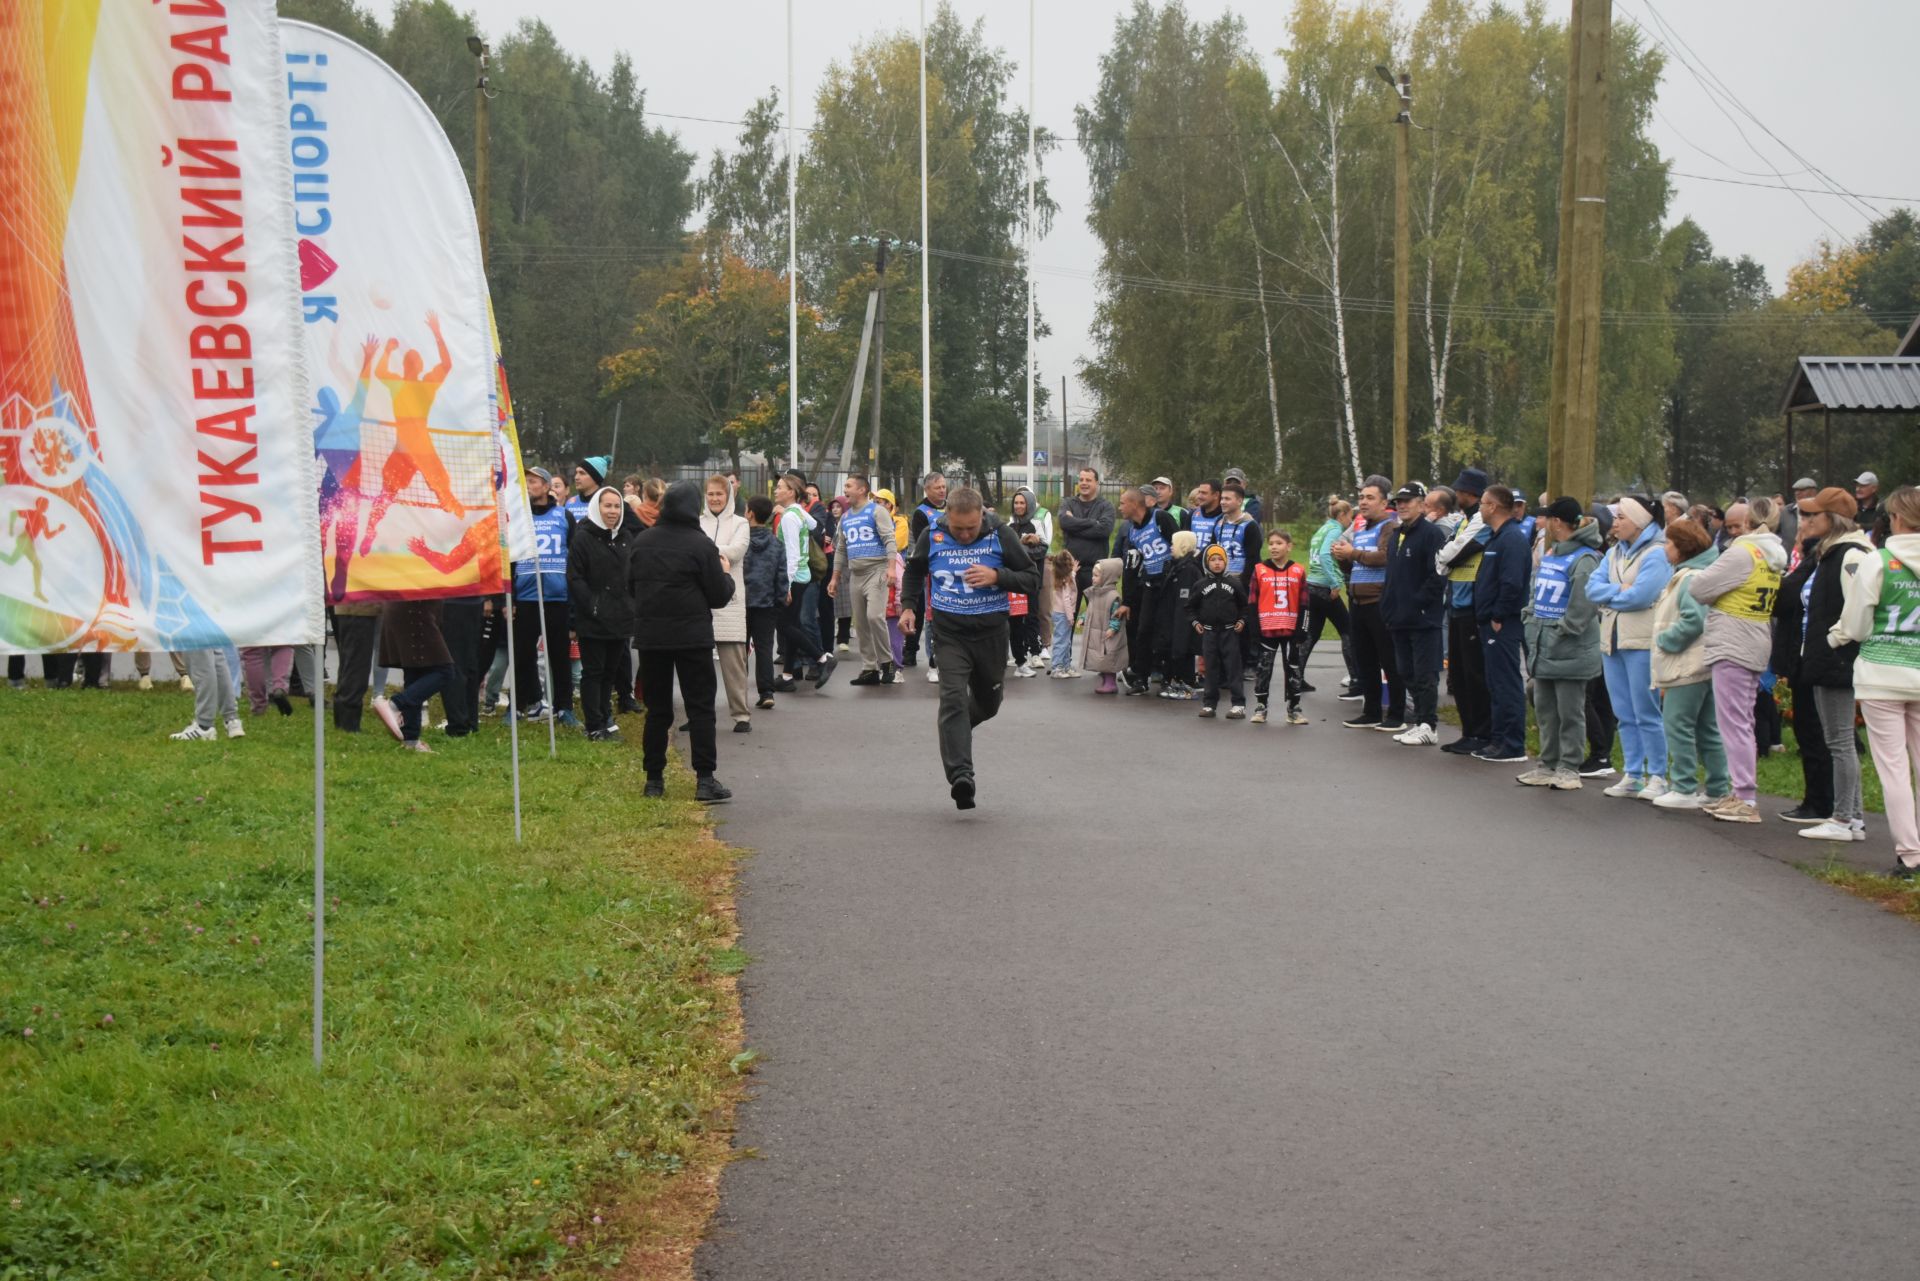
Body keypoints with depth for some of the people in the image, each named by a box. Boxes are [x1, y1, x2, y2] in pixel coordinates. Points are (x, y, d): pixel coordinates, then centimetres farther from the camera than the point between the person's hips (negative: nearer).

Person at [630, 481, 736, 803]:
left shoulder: (642, 543, 2)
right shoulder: (700, 545, -11)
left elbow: (630, 583, 13)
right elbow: (719, 595, -7)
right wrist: (726, 576, 13)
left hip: (651, 635, 4)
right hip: (692, 635, -4)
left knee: (657, 709, 11)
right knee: (700, 707, 0)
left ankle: (654, 779, 12)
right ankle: (705, 779, -5)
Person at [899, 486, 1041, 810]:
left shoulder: (1000, 536, -6)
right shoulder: (932, 537, -2)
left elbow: (1033, 580, -4)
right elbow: (914, 571, 19)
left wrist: (997, 576, -20)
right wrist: (909, 606, 6)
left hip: (991, 632, 1)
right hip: (950, 633, -1)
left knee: (988, 703, 17)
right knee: (953, 698, -19)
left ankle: (958, 728, 51)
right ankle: (960, 776, -27)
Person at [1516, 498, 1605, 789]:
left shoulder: (1583, 559, -16)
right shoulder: (1549, 555, 14)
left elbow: (1583, 605, -22)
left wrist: (1562, 632, -20)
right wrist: (1530, 619, 10)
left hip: (1570, 651, -9)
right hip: (1543, 646, 9)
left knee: (1570, 711, 0)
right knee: (1544, 708, 14)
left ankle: (1569, 768, 6)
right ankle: (1548, 764, 22)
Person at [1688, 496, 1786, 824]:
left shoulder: (1742, 552, -16)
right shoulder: (1773, 556, 11)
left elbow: (1698, 588, -14)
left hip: (1733, 646, -9)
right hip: (1755, 648, 9)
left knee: (1734, 722, -6)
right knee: (1743, 724, 15)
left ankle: (1746, 800, -7)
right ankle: (1742, 795, 19)